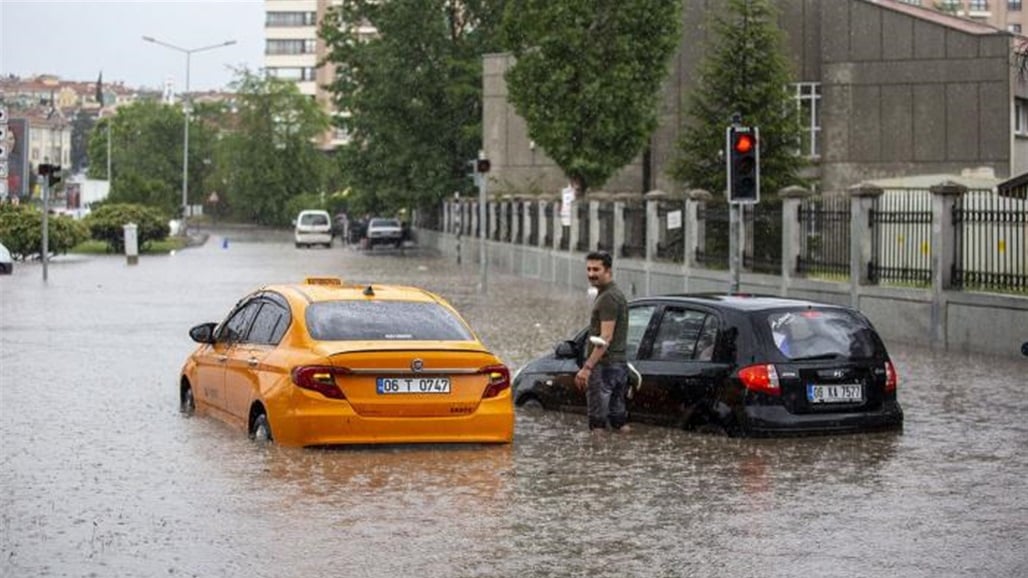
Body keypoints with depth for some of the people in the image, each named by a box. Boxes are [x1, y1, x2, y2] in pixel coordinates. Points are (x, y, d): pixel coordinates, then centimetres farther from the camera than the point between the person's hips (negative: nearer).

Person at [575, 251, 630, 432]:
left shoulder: (608, 298, -14)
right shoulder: (618, 294, 19)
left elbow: (605, 338, -21)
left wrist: (587, 367, -24)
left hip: (604, 365, -10)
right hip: (620, 364, 10)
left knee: (598, 423, -9)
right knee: (620, 421, 12)